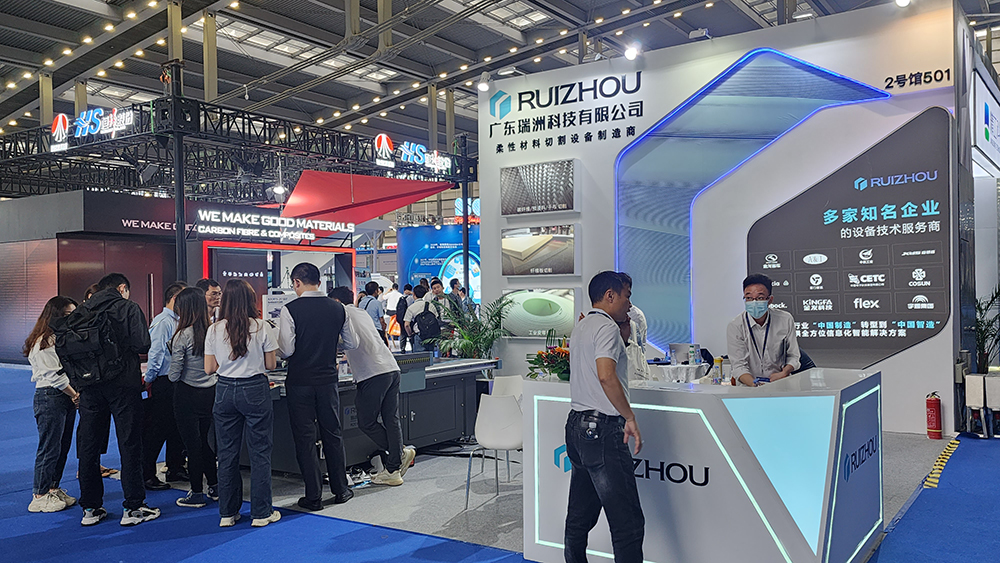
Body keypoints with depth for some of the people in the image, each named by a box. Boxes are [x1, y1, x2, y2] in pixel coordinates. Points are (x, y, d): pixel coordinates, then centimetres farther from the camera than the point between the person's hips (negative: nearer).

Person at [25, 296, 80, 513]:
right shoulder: (43, 342, -13)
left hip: (67, 397, 9)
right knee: (49, 448, -3)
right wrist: (76, 394, -13)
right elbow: (54, 375, -17)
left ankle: (53, 489, 25)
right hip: (49, 397, -9)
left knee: (63, 446, 13)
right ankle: (40, 496, 7)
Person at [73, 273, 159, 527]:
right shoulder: (129, 308, -4)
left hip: (89, 386, 4)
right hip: (123, 385, -4)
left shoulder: (80, 311, 8)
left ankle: (90, 508, 16)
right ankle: (133, 508, 5)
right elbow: (142, 345, -14)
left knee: (88, 446, 11)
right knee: (129, 446, 2)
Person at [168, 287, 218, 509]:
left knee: (192, 444, 5)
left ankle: (197, 493, 15)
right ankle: (215, 486, 26)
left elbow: (174, 375, -14)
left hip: (188, 395, -5)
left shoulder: (183, 335, -17)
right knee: (205, 441, 19)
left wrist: (171, 374, 7)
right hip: (210, 392, 5)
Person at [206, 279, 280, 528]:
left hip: (225, 391, 3)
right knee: (259, 452, 5)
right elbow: (271, 365, -4)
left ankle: (227, 513, 19)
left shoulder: (214, 330, -1)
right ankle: (261, 513, 10)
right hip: (255, 391, -3)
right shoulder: (261, 328, -8)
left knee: (227, 453, 12)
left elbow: (209, 368, 2)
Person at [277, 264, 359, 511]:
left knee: (305, 439, 6)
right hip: (328, 379, 3)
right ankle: (340, 490, 24)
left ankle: (313, 497, 10)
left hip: (300, 382, -3)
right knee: (333, 435, 15)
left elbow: (286, 350, -16)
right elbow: (352, 343, 8)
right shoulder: (338, 308, 0)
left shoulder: (290, 310, -13)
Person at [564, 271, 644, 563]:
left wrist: (624, 334, 22)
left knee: (579, 516, 15)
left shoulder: (581, 327, 19)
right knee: (628, 522, -7)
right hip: (602, 429, -10)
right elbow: (607, 376, -23)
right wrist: (630, 418, -16)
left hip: (576, 426, 10)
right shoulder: (606, 326, -11)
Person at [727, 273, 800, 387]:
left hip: (781, 384, 2)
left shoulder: (786, 320, 2)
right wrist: (755, 384, -25)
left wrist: (784, 373, -8)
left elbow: (793, 356, 12)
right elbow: (739, 366, -7)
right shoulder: (735, 326, -5)